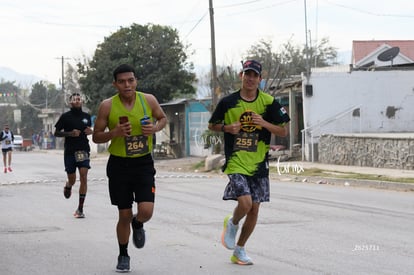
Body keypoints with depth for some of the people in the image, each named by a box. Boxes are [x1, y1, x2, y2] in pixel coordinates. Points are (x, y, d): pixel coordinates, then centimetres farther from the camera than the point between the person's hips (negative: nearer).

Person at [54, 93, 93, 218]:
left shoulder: (86, 116, 9)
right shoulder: (65, 116, -1)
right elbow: (56, 133, 2)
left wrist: (90, 132, 1)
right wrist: (70, 133, -14)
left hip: (83, 150, 2)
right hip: (70, 151, -2)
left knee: (84, 177, -12)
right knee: (72, 179, 4)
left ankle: (80, 209, -7)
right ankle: (67, 187, 45)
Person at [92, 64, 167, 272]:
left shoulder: (148, 100, -6)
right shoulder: (108, 106, -10)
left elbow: (163, 118, 13)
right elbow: (96, 137, -3)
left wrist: (156, 127, -10)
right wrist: (114, 133, -23)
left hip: (144, 163, 1)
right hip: (119, 164, -1)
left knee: (146, 211, -14)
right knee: (124, 215, 6)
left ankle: (138, 225, 24)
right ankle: (123, 256, 29)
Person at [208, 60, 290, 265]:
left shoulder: (268, 102, -1)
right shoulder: (228, 102, -3)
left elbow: (284, 131, 1)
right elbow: (212, 125, 11)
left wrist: (264, 123, -15)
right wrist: (227, 128, -10)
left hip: (259, 164, 3)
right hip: (236, 163, -3)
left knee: (254, 209, 5)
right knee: (245, 202, -20)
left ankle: (239, 250, 22)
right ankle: (232, 223, 15)